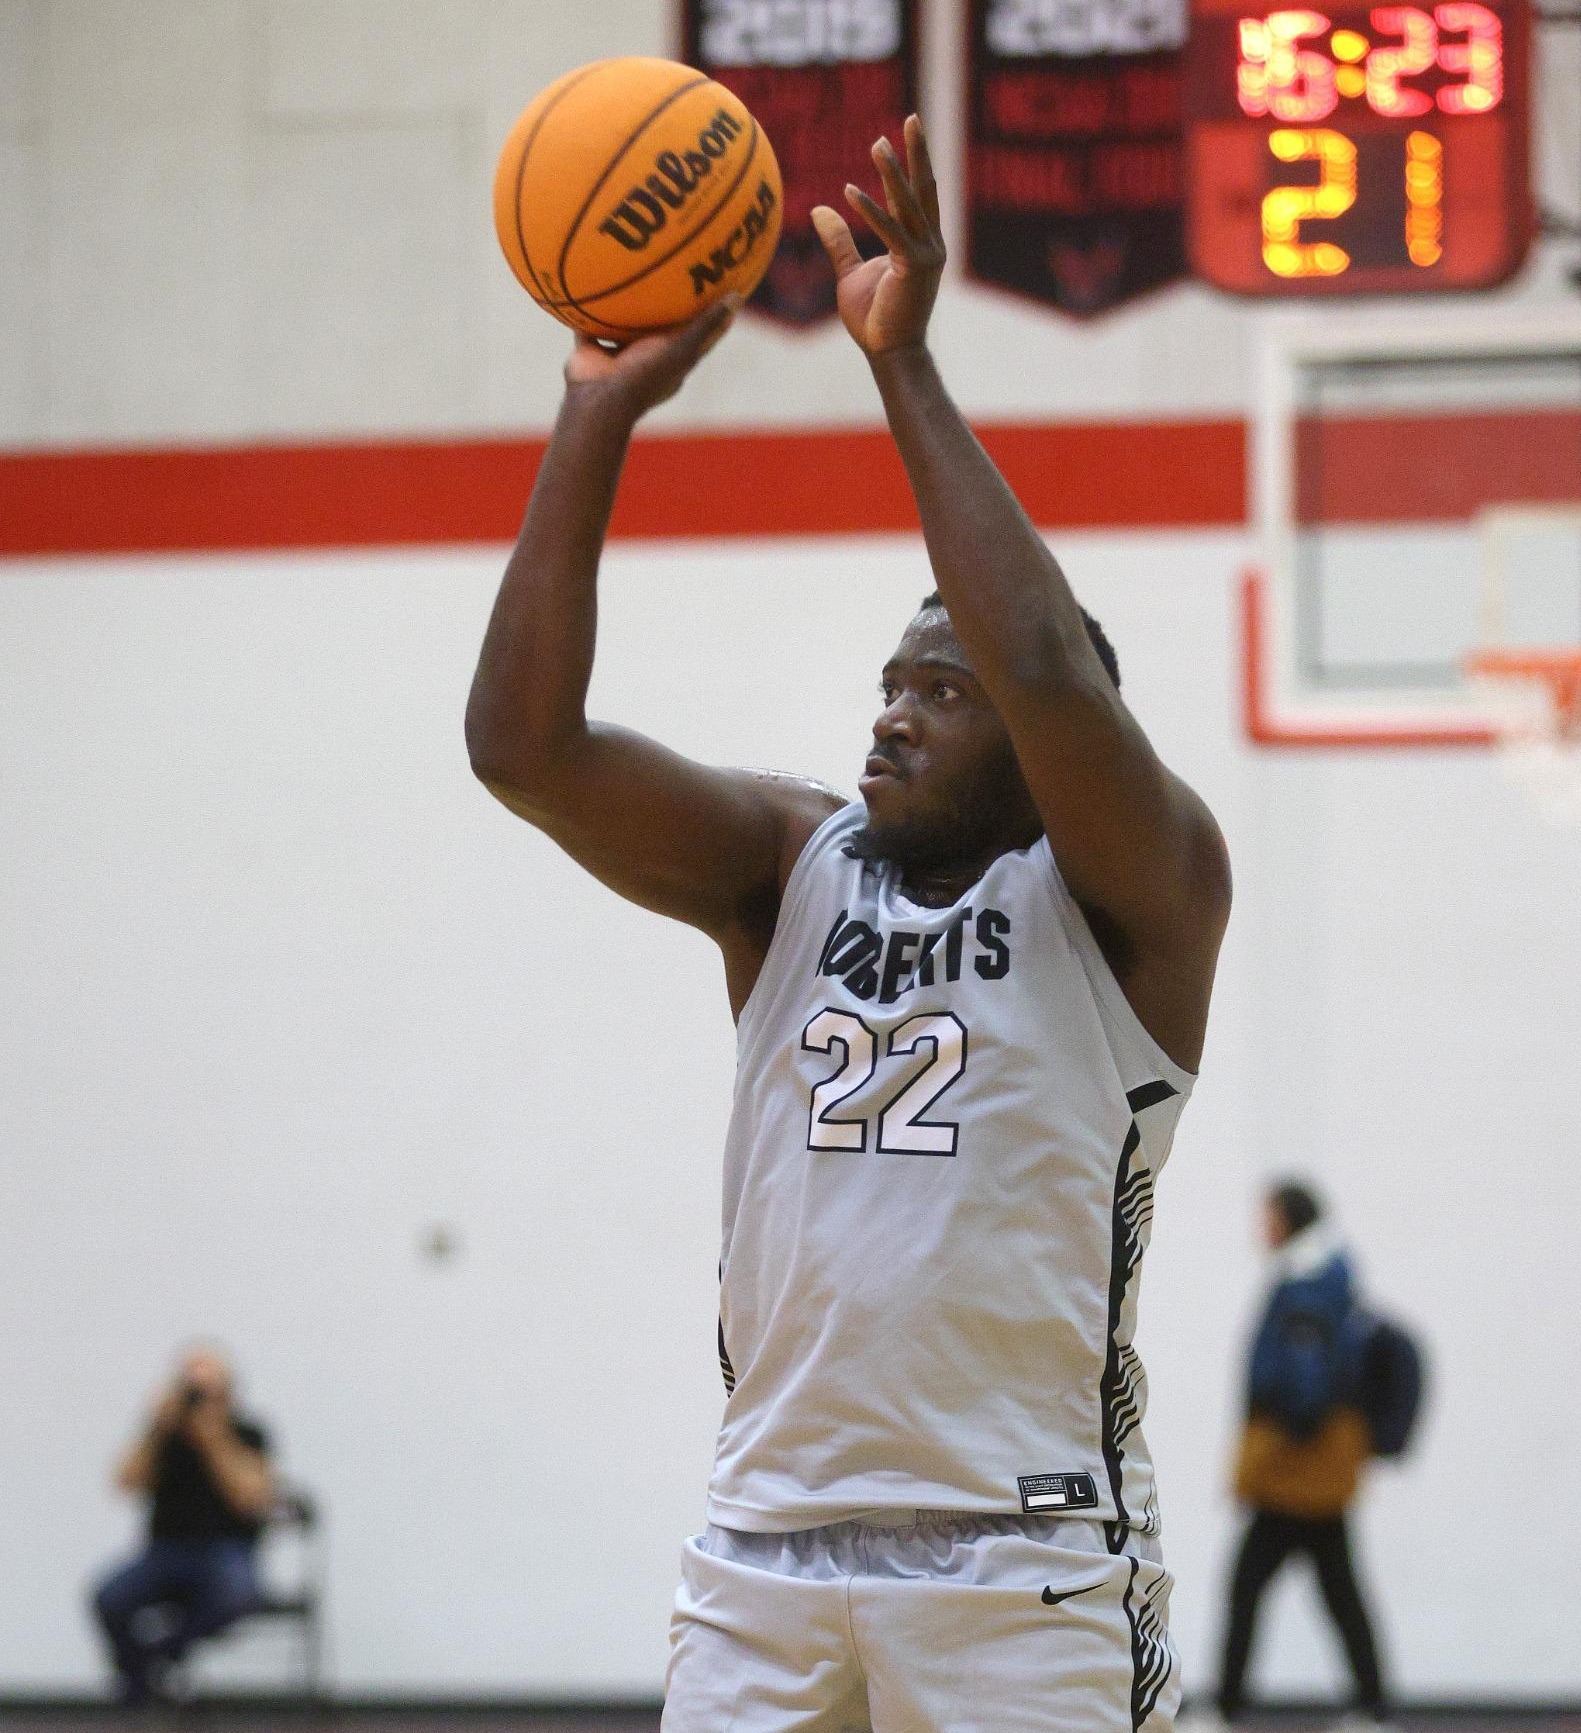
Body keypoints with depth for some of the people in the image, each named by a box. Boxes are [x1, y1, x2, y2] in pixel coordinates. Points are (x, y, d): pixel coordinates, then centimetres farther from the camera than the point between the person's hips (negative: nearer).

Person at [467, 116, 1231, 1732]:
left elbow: (1054, 682, -22)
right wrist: (600, 414, -12)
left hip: (1027, 1563, -4)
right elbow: (523, 744, -4)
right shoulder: (787, 865, 10)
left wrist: (906, 368, -19)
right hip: (767, 1542, 4)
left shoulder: (1130, 898, -1)